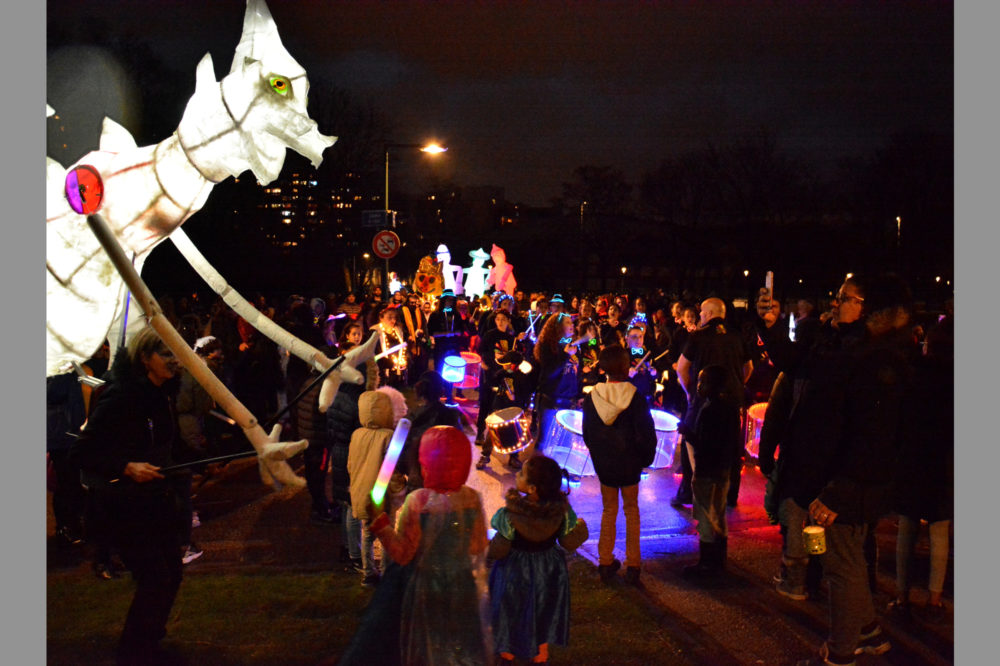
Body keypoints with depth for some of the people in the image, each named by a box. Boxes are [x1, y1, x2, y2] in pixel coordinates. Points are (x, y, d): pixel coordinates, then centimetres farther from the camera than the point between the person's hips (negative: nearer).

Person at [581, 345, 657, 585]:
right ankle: (633, 565, 17)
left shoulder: (591, 398, -9)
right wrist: (646, 457, 3)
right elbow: (646, 435, -14)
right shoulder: (636, 398, -17)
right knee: (631, 509, 15)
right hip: (629, 464, -2)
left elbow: (587, 434, 1)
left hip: (603, 464, 2)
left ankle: (605, 562, 20)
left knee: (609, 510, 18)